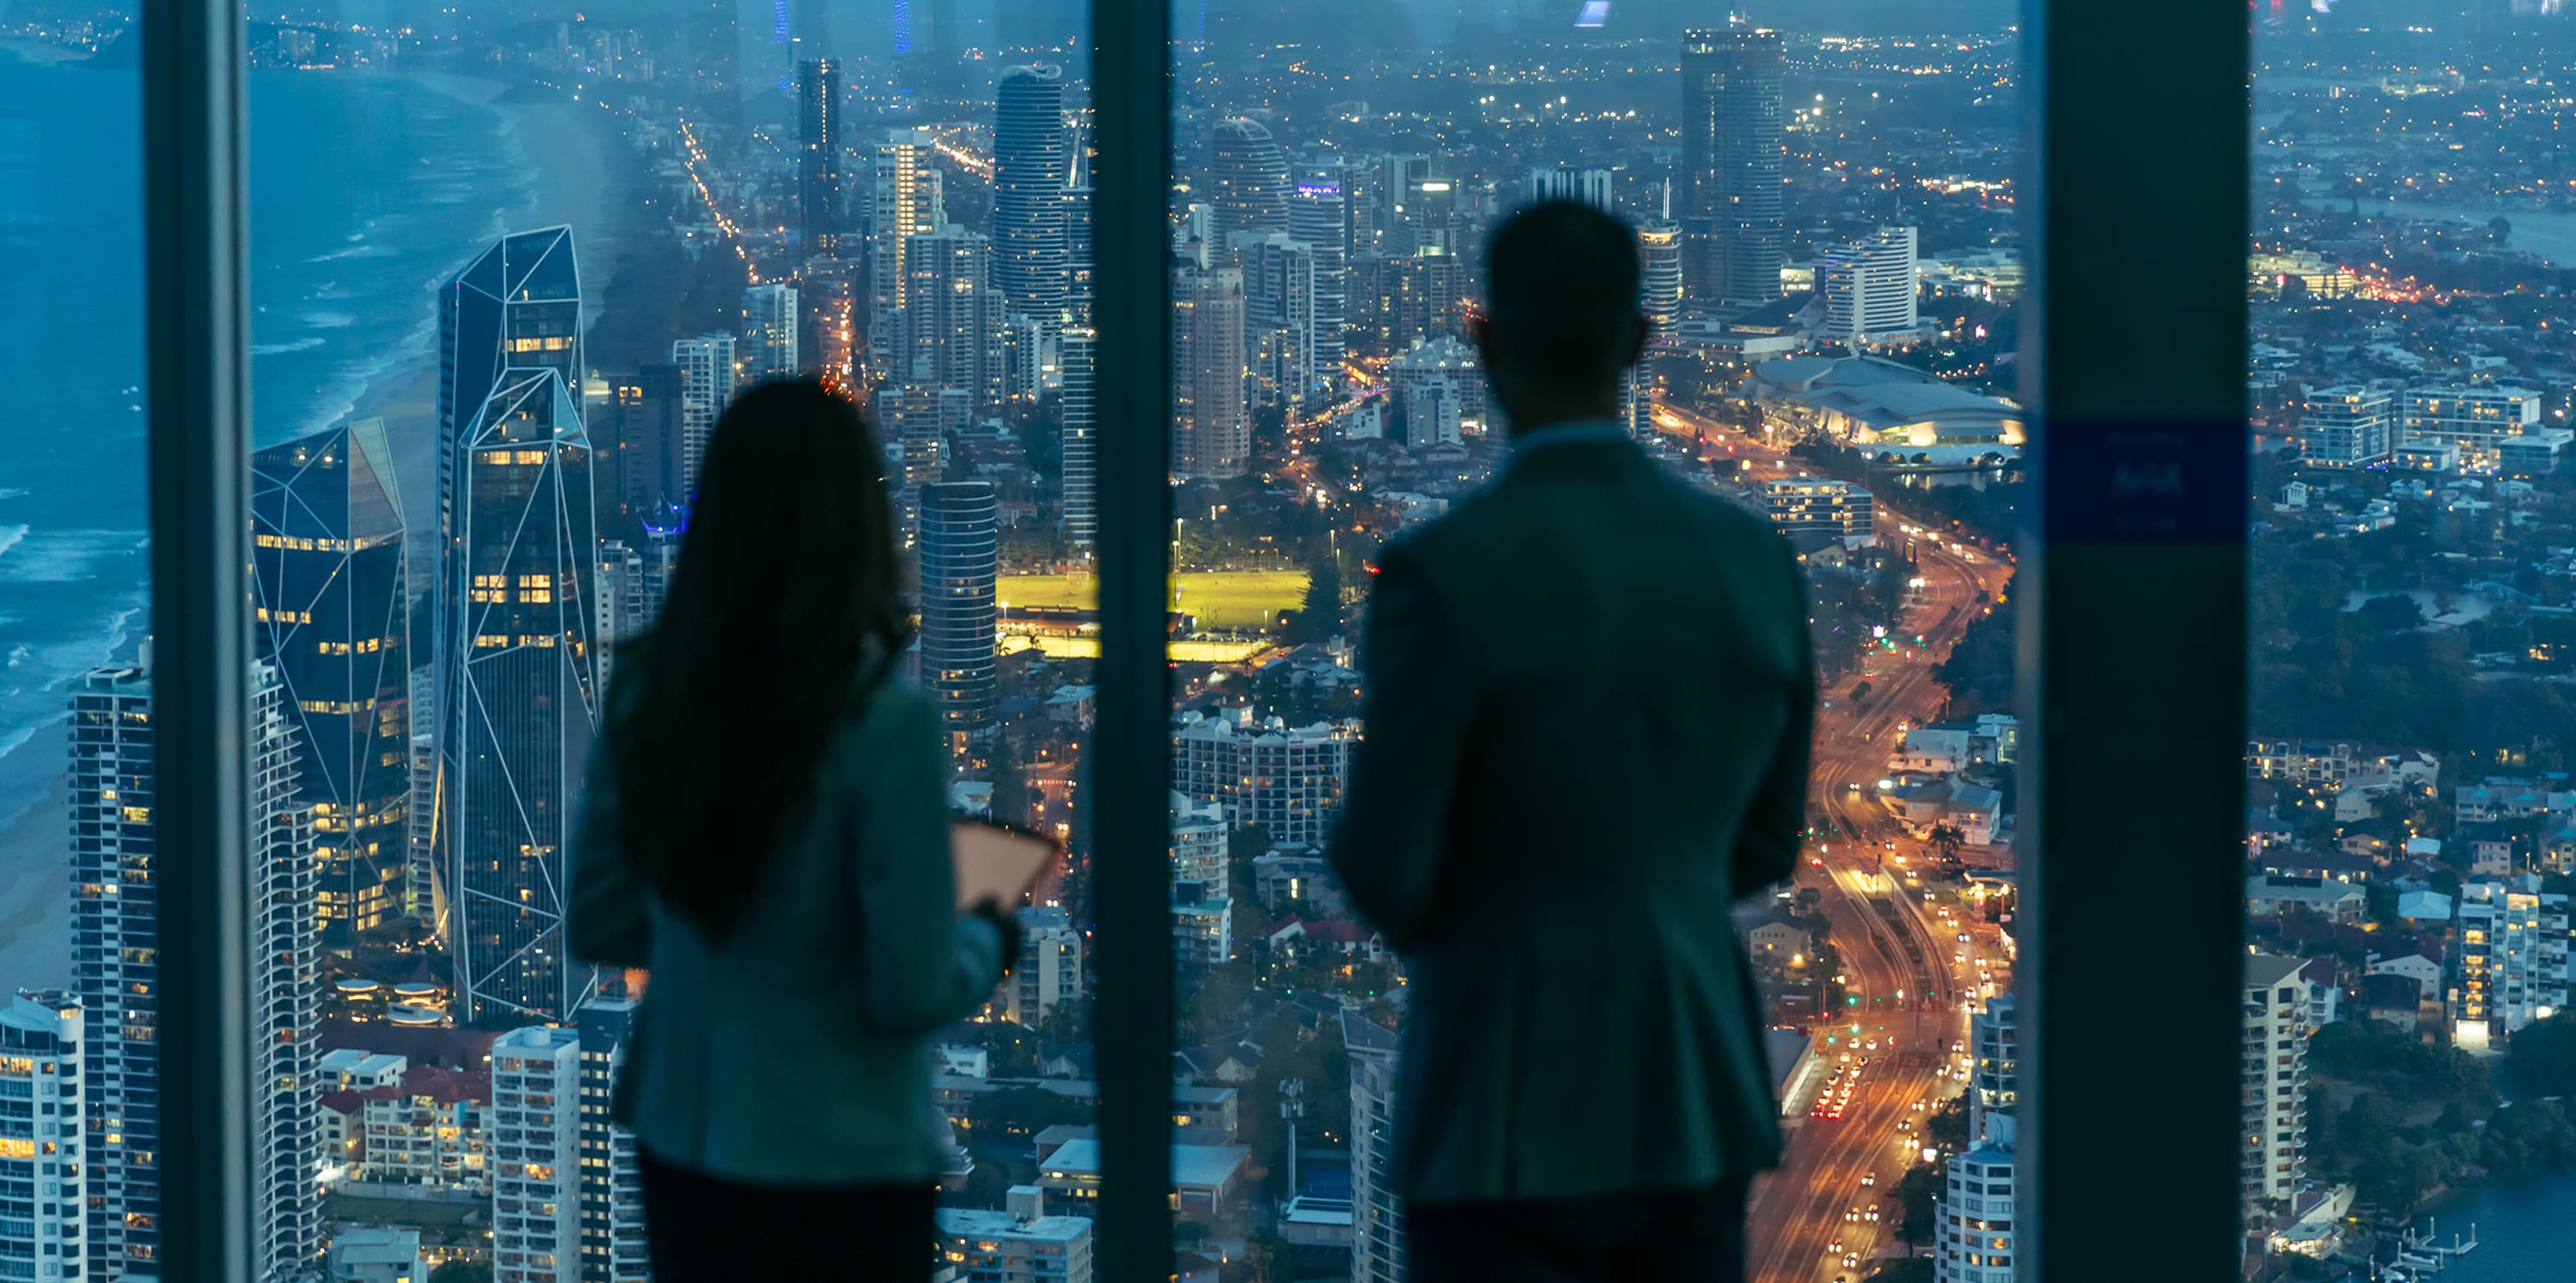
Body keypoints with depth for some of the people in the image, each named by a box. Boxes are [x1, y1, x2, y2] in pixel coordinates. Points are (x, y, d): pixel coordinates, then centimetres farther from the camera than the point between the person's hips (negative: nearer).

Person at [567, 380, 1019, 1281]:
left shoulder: (647, 696, -4)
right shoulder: (882, 724, -20)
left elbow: (595, 924, 6)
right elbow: (911, 992, -15)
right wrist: (988, 940, 5)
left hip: (681, 1148, 5)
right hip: (838, 1169, -5)